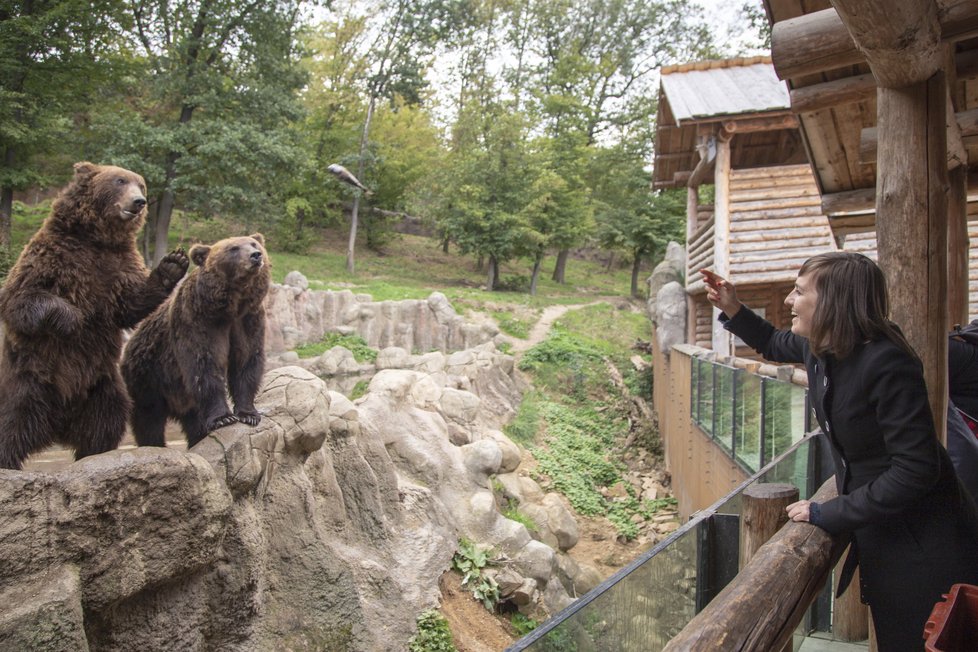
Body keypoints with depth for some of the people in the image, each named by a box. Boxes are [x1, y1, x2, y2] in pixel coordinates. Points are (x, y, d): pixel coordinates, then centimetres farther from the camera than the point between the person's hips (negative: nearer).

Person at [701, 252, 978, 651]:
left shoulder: (888, 364, -28)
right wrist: (731, 309, 8)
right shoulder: (819, 348, -4)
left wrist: (829, 514, -22)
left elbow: (916, 469, -29)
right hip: (879, 534, 8)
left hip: (924, 542, -8)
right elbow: (775, 345, 21)